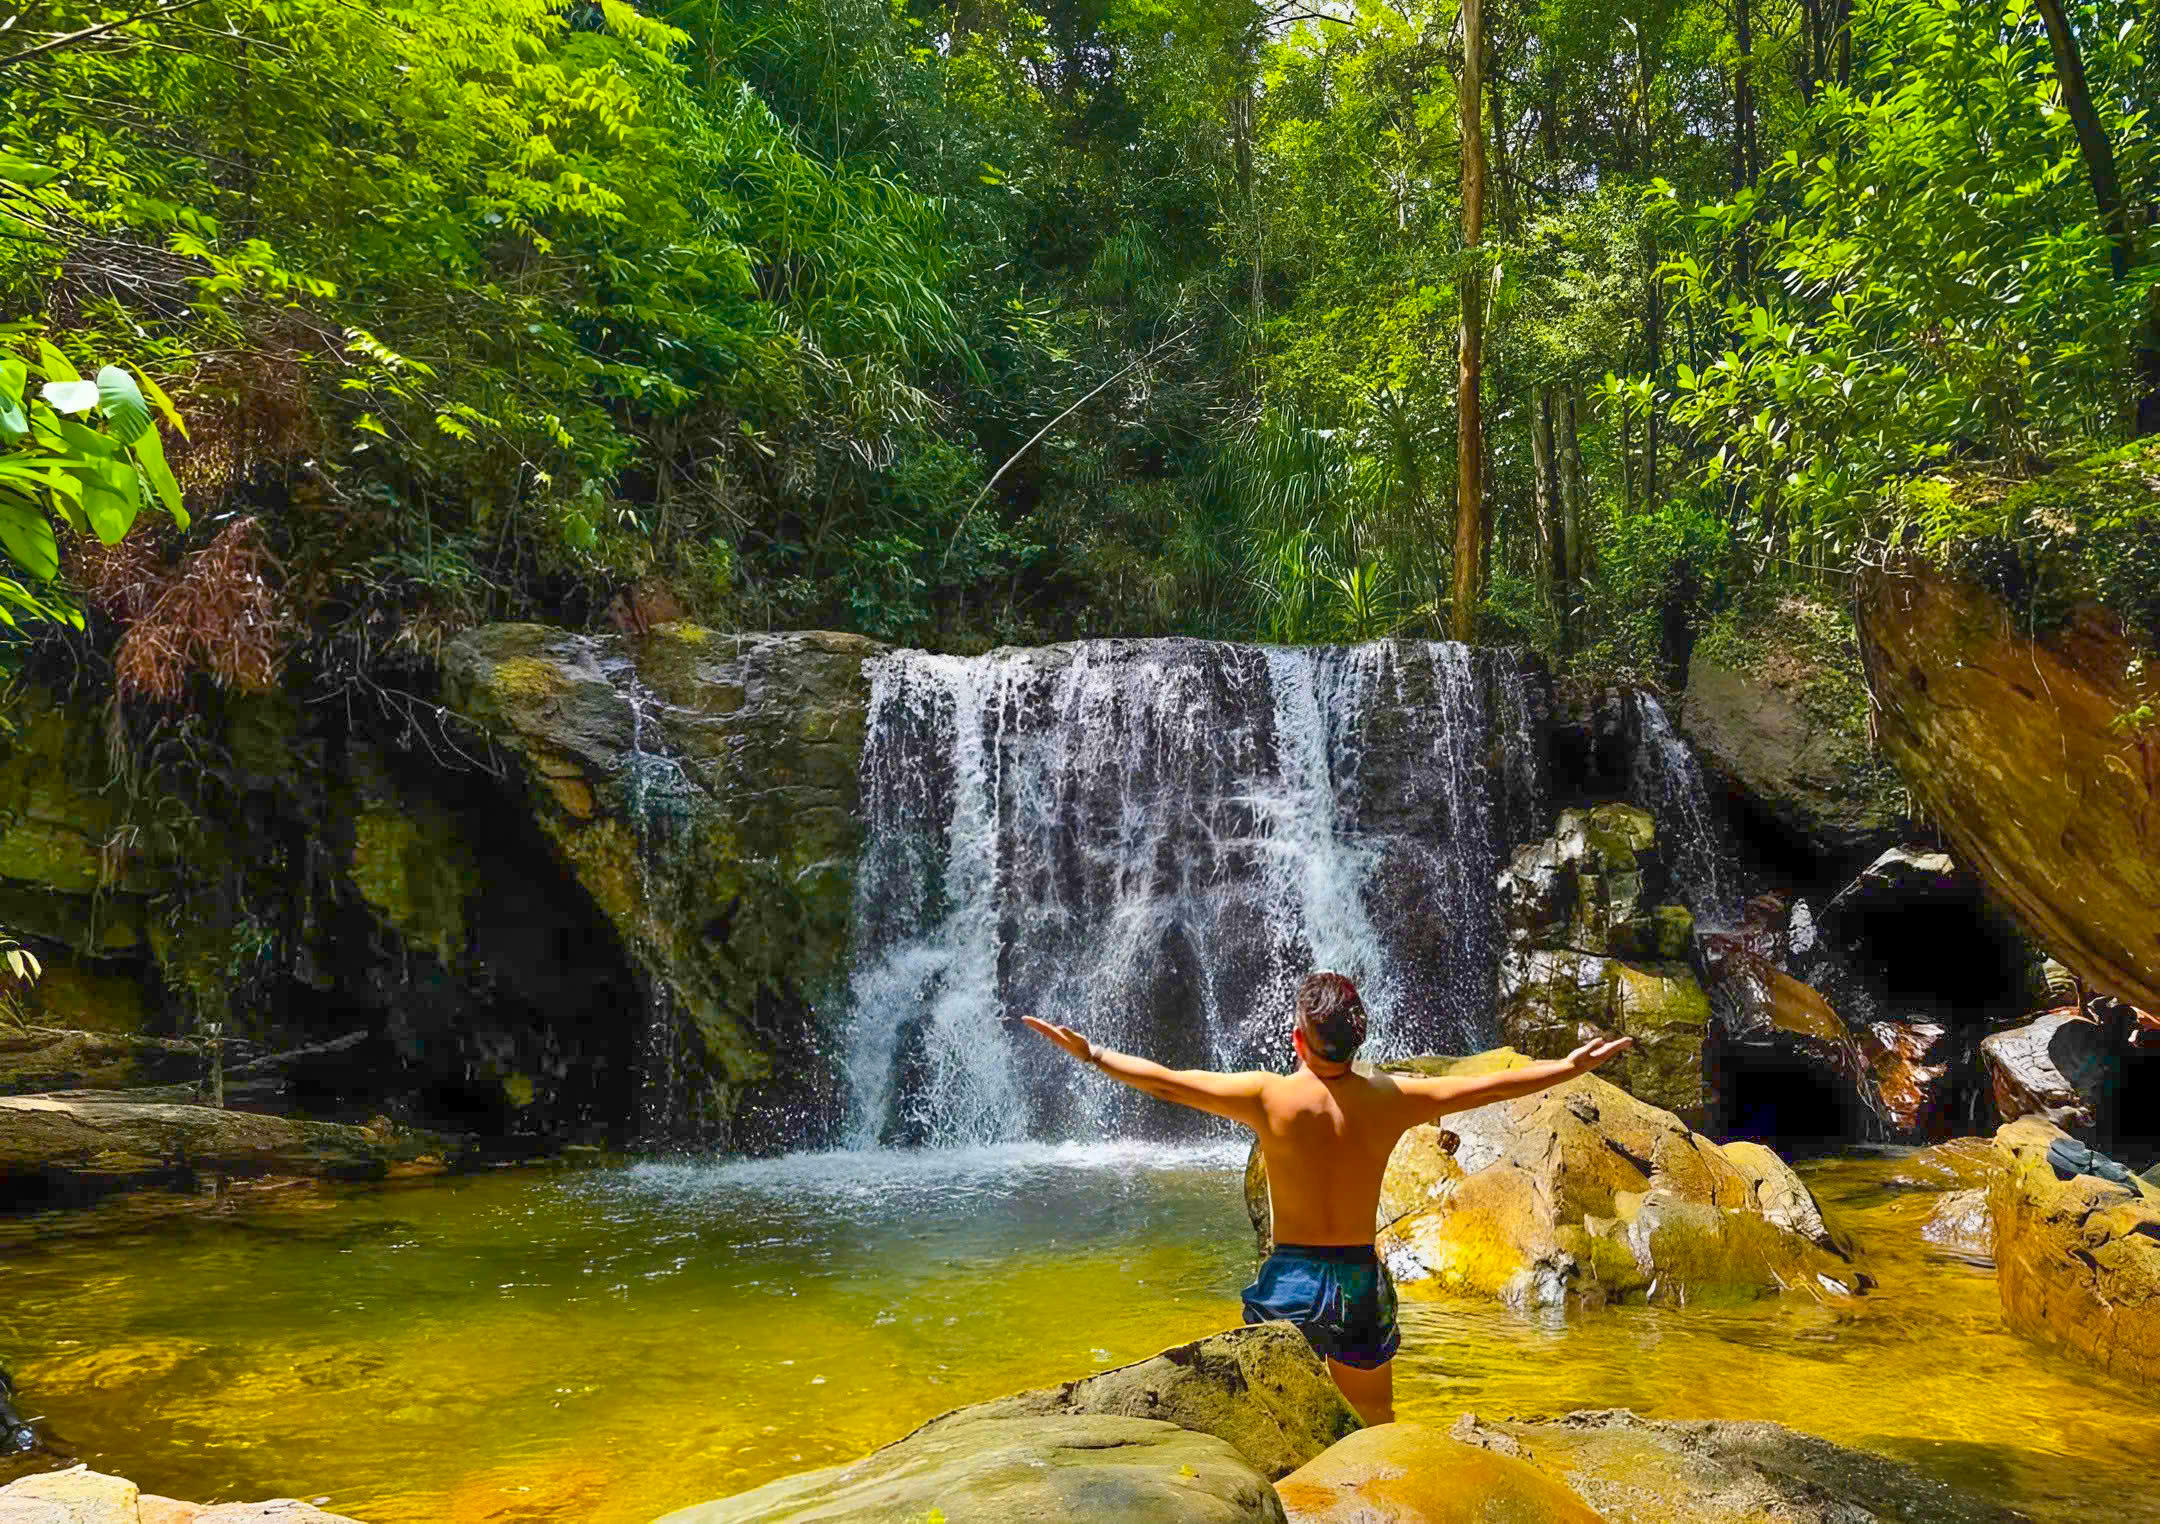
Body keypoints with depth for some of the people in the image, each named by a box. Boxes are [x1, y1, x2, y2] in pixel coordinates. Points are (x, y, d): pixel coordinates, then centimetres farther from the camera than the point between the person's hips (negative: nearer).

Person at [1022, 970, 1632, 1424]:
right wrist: (1570, 1066, 16)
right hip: (1362, 1281, 3)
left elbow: (1165, 1081, -8)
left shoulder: (1268, 1095, -11)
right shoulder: (1391, 1097, -5)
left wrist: (1090, 1053, 2)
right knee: (1380, 1426, 23)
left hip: (1289, 1280, -2)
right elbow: (1490, 1085, 4)